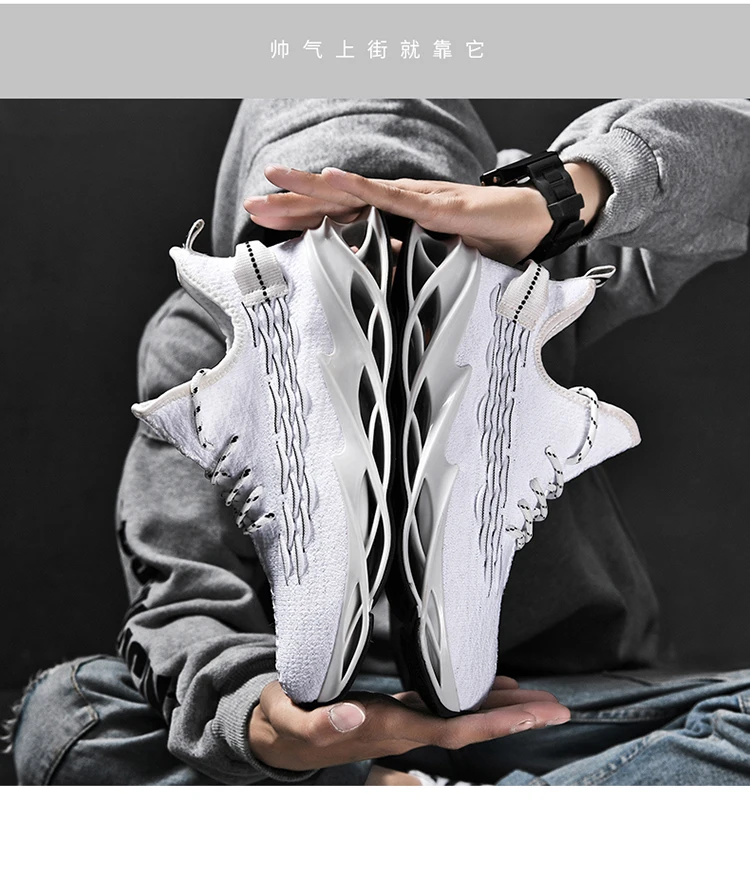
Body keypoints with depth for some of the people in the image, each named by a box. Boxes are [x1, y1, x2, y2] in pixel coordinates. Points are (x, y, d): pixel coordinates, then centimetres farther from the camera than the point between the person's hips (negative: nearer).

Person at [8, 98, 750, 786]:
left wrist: (561, 195, -38)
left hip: (557, 705, 1)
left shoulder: (514, 258, -6)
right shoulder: (202, 341, -7)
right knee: (62, 709, -23)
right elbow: (187, 595, -16)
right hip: (337, 707, 0)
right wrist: (254, 719, -40)